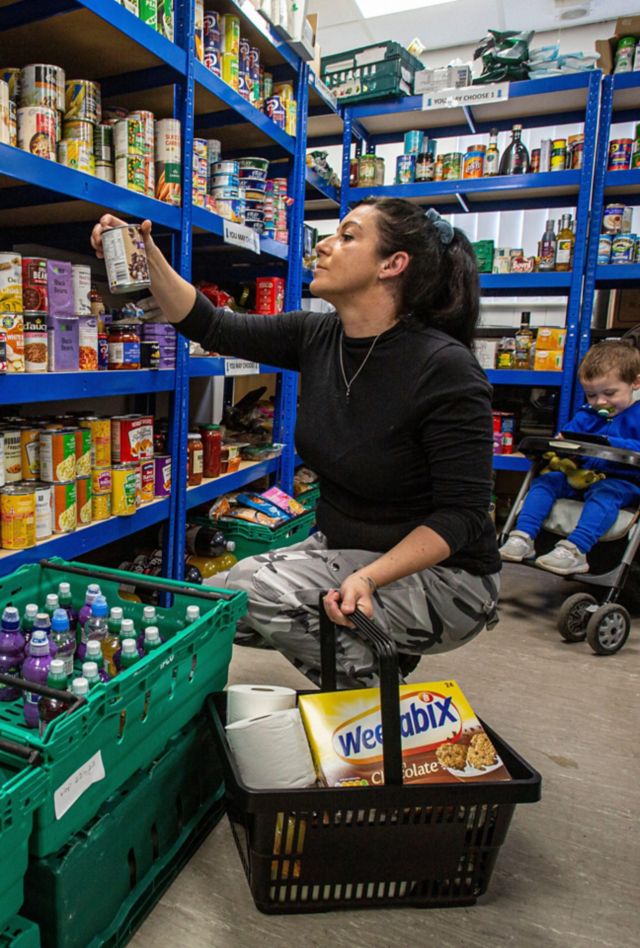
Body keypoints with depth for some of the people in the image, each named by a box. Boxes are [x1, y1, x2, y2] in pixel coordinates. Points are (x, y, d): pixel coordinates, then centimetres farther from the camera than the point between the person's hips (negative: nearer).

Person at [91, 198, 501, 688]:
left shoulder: (446, 368, -22)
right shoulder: (317, 337, -3)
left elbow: (462, 514, -22)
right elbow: (211, 326, -1)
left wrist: (368, 578, -33)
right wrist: (148, 257, -15)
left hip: (441, 572, -7)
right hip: (342, 549, 7)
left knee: (255, 588, -23)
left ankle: (377, 692, 2)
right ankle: (375, 649, 14)